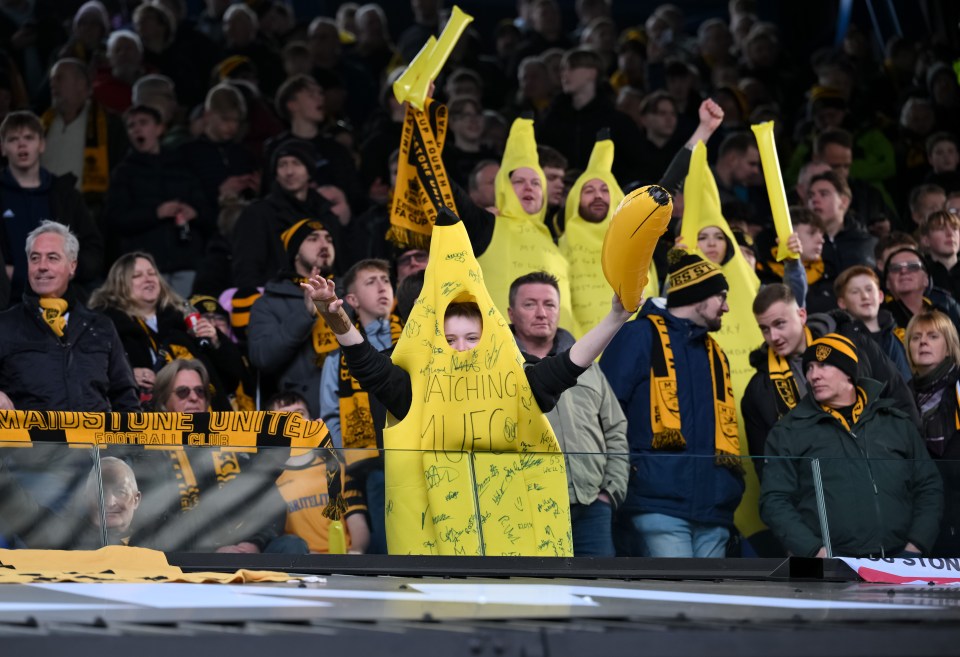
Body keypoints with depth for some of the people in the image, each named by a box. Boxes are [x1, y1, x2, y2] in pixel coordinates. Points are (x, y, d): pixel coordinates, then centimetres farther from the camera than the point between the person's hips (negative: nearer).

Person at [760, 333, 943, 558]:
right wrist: (815, 550, -10)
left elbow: (929, 488, 17)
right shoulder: (788, 432, 11)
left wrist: (916, 546, 2)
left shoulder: (898, 424, 18)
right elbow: (774, 501, 4)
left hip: (898, 558, 2)